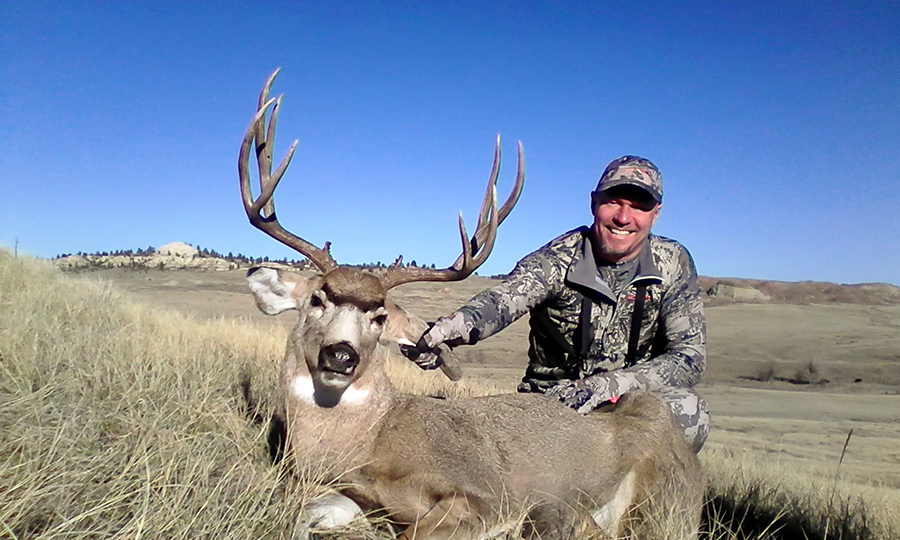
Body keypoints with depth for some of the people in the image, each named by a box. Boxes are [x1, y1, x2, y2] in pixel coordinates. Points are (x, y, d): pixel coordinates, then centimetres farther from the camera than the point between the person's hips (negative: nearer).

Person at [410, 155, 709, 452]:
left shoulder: (673, 263, -5)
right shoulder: (558, 258, -12)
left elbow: (690, 356, -12)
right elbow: (503, 299, -33)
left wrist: (614, 383, -30)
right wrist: (456, 324, -58)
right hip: (551, 403, -1)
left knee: (688, 411, -31)